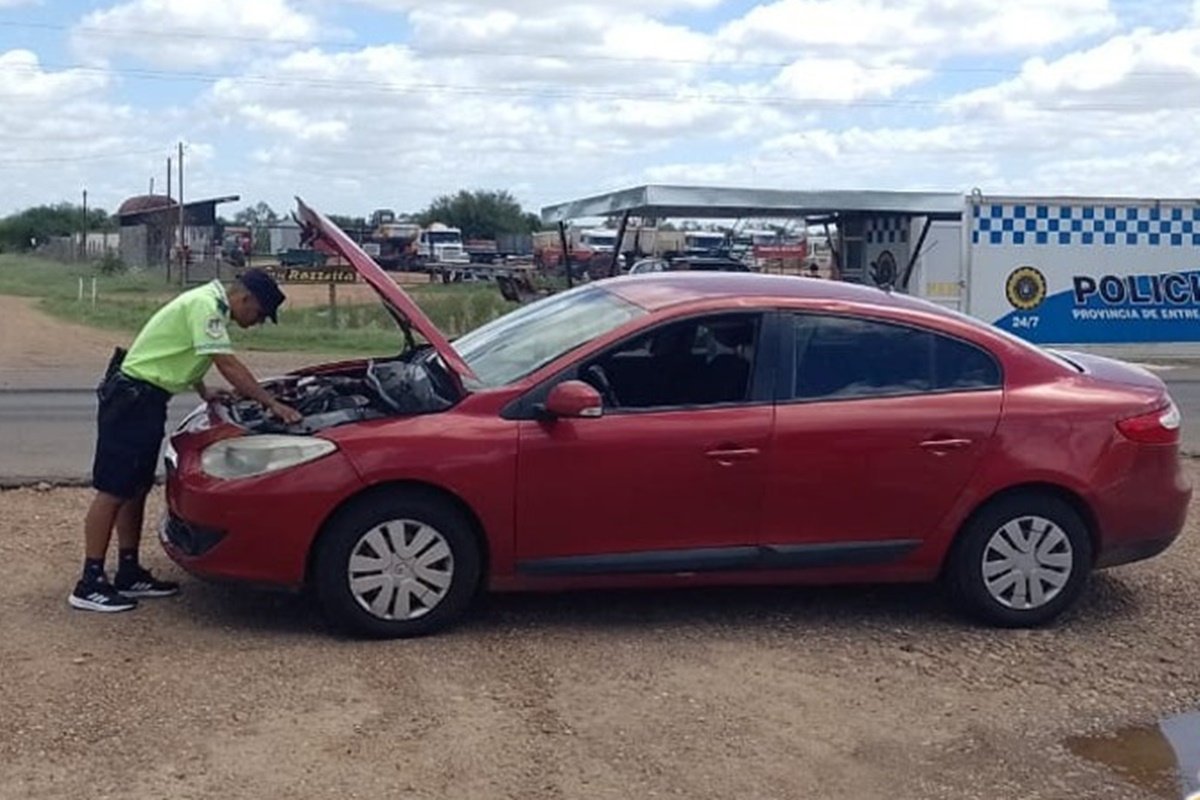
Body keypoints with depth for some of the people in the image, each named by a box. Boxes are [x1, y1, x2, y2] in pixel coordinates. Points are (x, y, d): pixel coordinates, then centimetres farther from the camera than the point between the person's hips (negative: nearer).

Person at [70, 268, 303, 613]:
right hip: (132, 398, -11)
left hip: (146, 400, 11)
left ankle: (129, 574, 22)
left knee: (136, 488, 14)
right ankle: (90, 585, -2)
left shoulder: (209, 302, 13)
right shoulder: (206, 306, -18)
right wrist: (272, 404, -23)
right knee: (113, 491, -7)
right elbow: (229, 366, -24)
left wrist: (204, 393, 17)